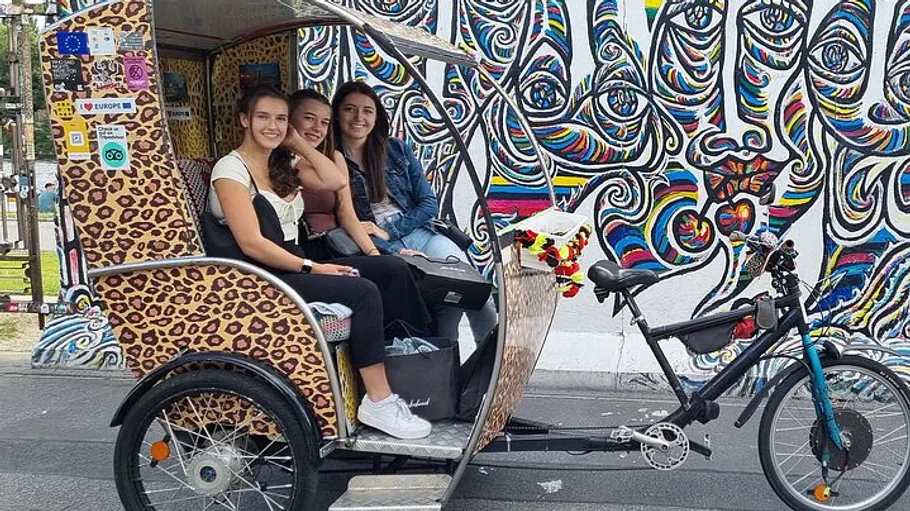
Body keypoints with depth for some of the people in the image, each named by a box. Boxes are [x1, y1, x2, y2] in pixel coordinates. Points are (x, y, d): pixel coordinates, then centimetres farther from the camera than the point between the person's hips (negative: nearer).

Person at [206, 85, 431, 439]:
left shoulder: (284, 165, 17)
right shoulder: (231, 169, -8)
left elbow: (336, 181, 3)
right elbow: (252, 244, -17)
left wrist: (299, 144, 4)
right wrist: (312, 268, -20)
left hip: (291, 263, 8)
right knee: (363, 292, -26)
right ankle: (379, 403, -22)